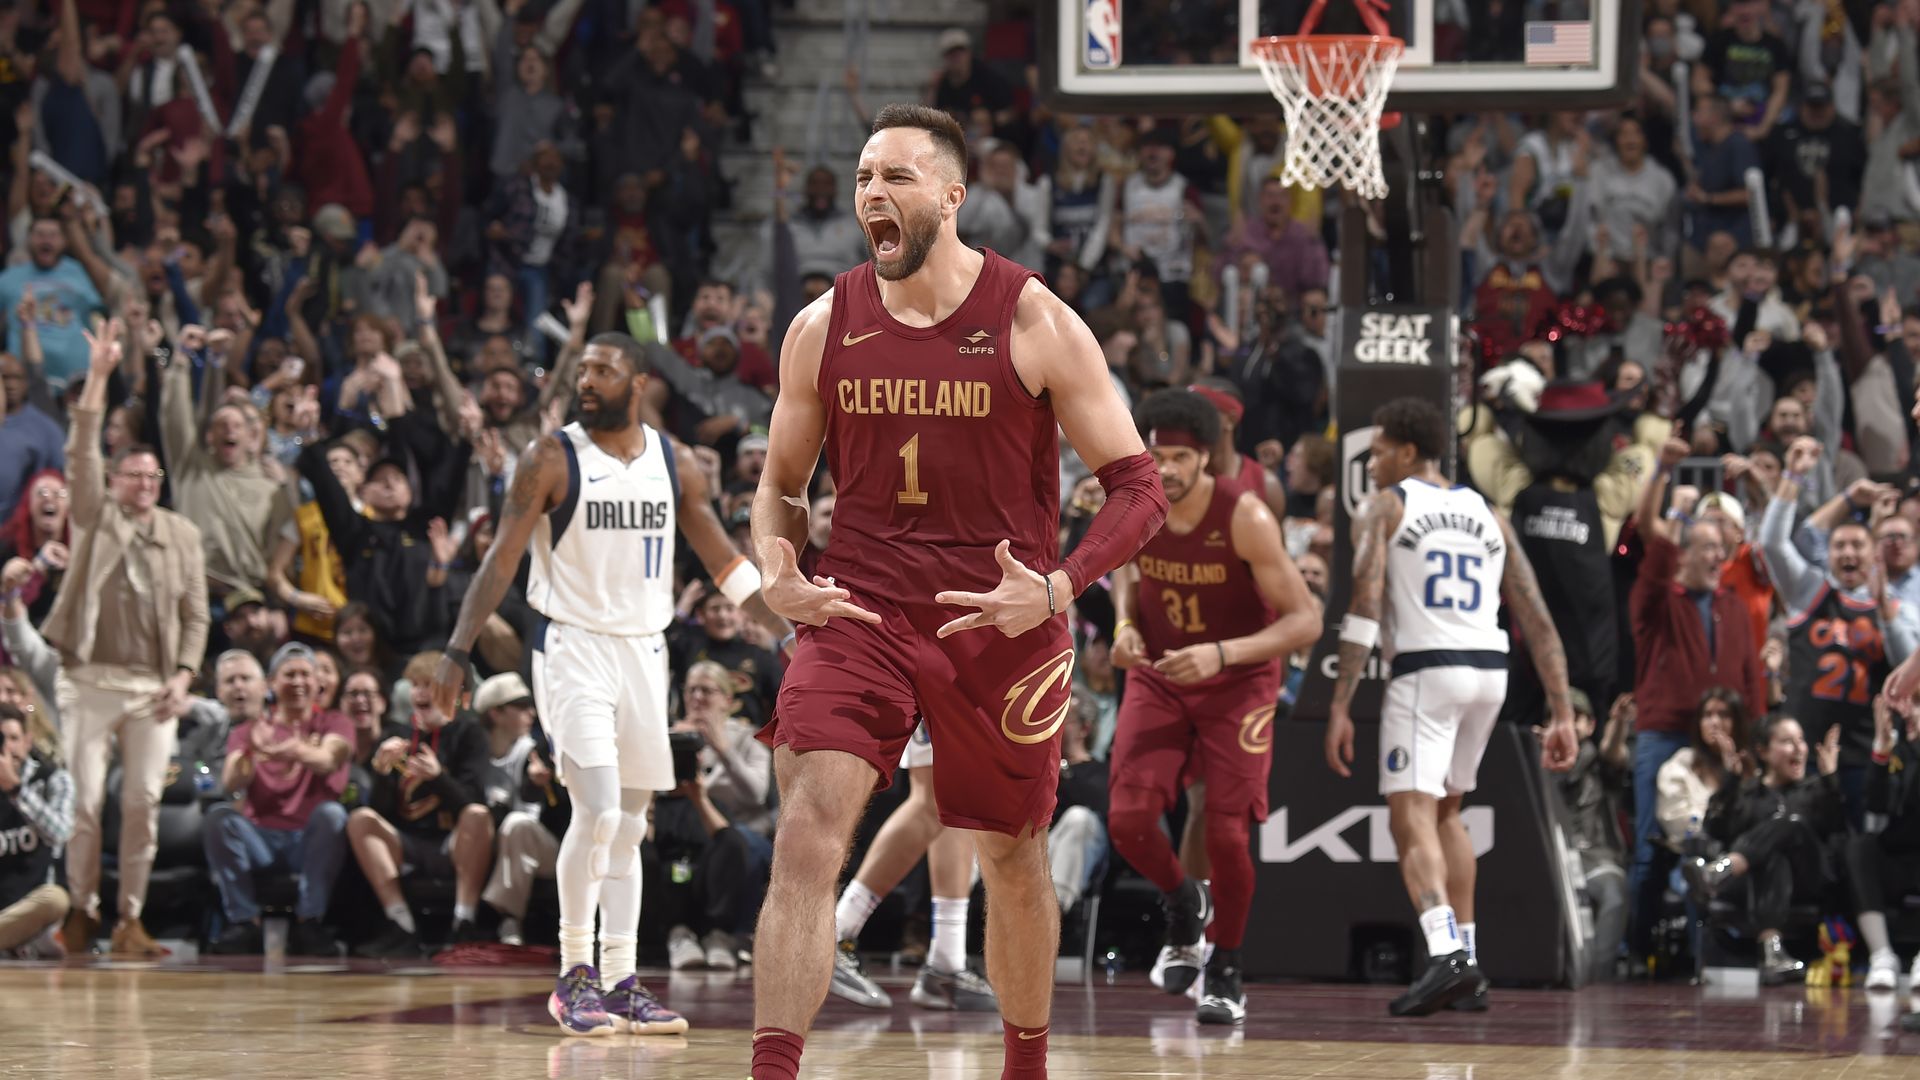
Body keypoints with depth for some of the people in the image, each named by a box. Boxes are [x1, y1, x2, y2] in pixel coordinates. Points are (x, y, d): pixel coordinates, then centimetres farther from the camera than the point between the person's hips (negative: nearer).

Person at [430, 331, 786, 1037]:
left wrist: (794, 636, 7)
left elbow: (724, 562, 12)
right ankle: (574, 973, -6)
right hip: (573, 648, -4)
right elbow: (501, 560, -7)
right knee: (598, 811, -16)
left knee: (629, 826, 7)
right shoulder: (552, 460, -6)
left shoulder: (676, 466, 6)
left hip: (645, 653, 5)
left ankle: (621, 983, 12)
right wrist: (458, 651, -15)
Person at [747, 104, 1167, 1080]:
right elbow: (781, 484, 14)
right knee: (806, 838, -18)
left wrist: (1058, 589, -20)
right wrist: (777, 575, -7)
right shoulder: (824, 328, 2)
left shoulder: (1034, 323, -7)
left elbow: (1136, 488, -5)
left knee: (1013, 862, 14)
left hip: (1002, 624, -1)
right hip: (860, 614, 1)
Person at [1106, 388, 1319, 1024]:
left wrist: (1221, 654, -35)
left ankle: (1226, 971, 14)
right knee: (1128, 819, -12)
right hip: (1157, 677, 3)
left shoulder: (1245, 518, -25)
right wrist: (1125, 624, -8)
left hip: (1238, 683, -3)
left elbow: (1304, 622, -23)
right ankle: (1185, 908, 21)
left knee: (1227, 834, -9)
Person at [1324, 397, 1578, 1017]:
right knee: (1445, 811, 23)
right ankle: (1466, 965, 21)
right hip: (1489, 670, 6)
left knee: (1411, 820, -11)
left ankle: (1447, 956, -33)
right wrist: (1562, 716, 12)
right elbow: (1537, 622, 12)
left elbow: (1364, 608, -10)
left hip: (1425, 670, -6)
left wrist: (1340, 709, -13)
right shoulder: (1487, 516, 19)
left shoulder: (1384, 508, 3)